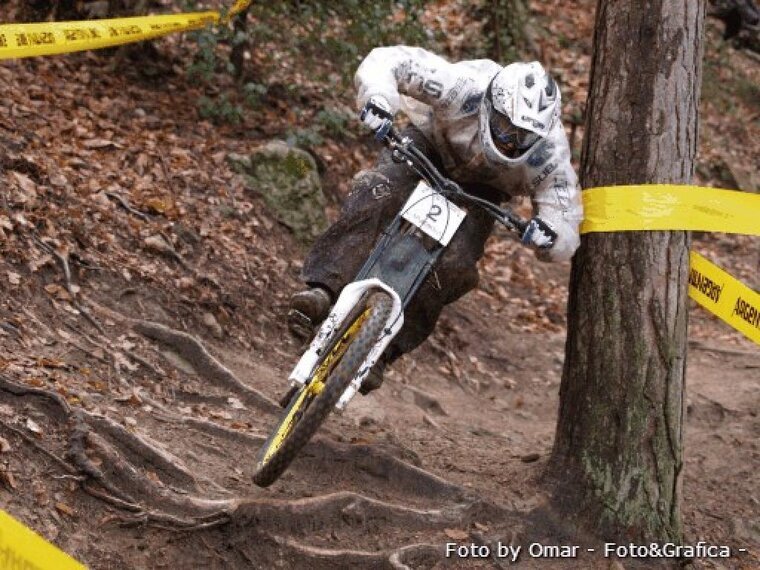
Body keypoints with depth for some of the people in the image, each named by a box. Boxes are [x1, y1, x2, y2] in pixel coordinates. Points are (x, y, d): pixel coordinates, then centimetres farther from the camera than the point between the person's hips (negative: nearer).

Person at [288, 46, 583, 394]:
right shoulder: (464, 86, -38)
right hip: (430, 142, -1)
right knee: (379, 195, -32)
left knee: (452, 265, -23)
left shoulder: (549, 155, -34)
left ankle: (382, 350, -12)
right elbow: (385, 61, -32)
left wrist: (549, 234, -51)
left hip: (481, 187, 1)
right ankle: (323, 291, -39)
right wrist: (378, 99, -53)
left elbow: (565, 242, -27)